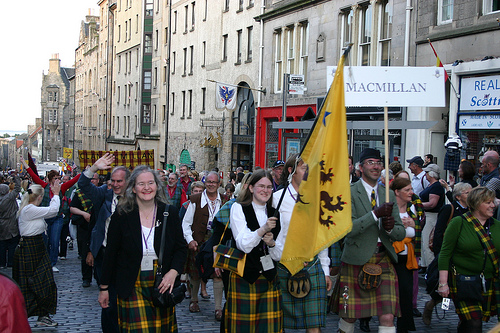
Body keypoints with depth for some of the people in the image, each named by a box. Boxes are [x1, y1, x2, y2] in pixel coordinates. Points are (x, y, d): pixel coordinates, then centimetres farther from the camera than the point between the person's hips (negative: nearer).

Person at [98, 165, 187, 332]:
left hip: (162, 286, 2)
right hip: (132, 289, -2)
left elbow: (181, 248, 7)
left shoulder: (170, 213, 1)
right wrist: (104, 288, 4)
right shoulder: (121, 215, -3)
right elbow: (111, 254, 2)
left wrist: (173, 272, -11)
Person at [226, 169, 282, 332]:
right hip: (244, 277, -4)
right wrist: (263, 229, -25)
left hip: (269, 279, 4)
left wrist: (272, 244, -9)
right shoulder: (238, 208, -1)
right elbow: (243, 245, -12)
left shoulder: (273, 213, 13)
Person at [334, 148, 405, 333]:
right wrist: (376, 214, -22)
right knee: (349, 317, 8)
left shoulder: (388, 195, 13)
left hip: (384, 260, 3)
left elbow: (400, 234, 12)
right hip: (356, 260, -3)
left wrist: (391, 228, -11)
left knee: (387, 317, -6)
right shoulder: (350, 192, -3)